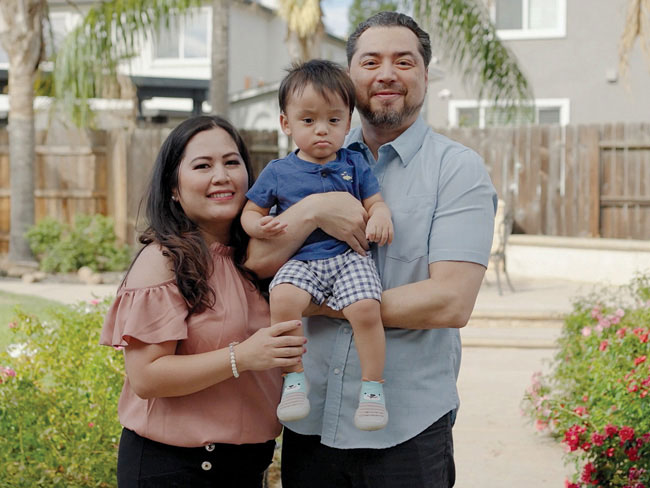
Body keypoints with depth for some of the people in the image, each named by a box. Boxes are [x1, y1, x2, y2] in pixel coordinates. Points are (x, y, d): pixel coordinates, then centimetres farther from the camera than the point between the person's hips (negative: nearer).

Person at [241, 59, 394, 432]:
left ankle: (373, 386, -10)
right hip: (301, 260, 0)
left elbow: (375, 203, 9)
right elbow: (251, 211, 15)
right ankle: (295, 378, -14)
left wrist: (380, 218, -15)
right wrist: (260, 226, -9)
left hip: (350, 256, 0)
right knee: (282, 299, -31)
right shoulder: (278, 172, 9)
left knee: (365, 308, -28)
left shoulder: (354, 165, 11)